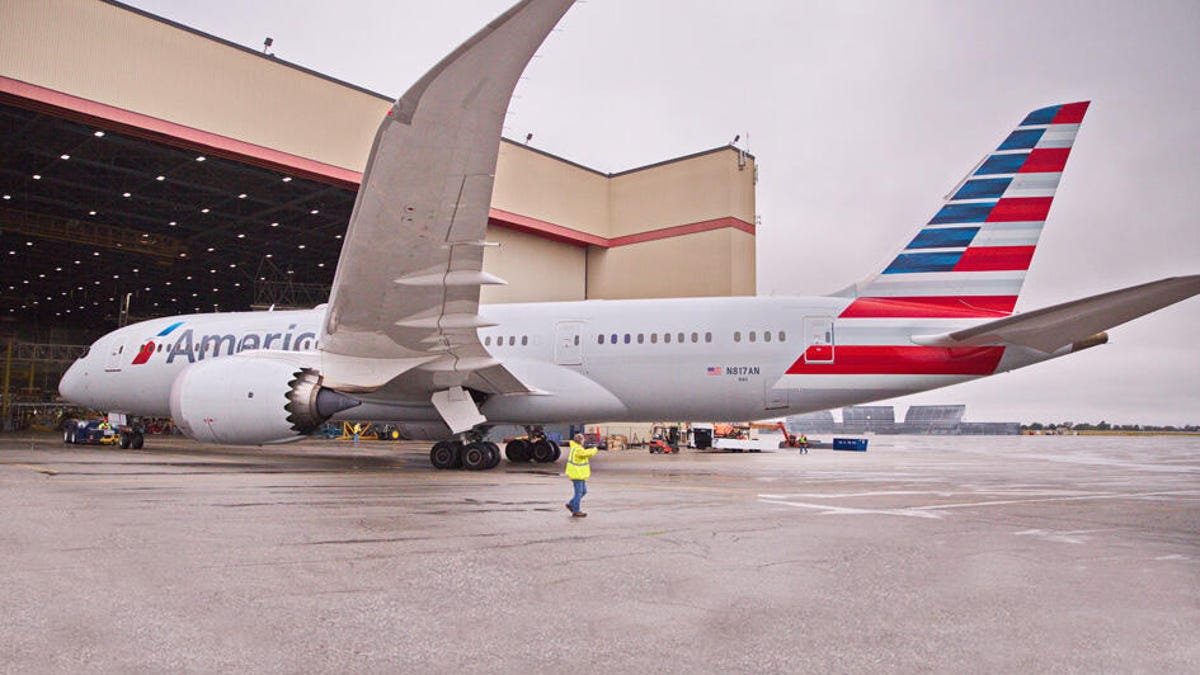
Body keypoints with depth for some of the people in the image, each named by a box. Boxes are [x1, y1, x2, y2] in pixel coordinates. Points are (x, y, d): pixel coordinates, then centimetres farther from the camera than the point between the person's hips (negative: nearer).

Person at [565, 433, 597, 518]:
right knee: (579, 493, -3)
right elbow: (588, 453, -16)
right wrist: (594, 450, 3)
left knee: (584, 491, 17)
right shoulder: (578, 450, -21)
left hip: (580, 474, 10)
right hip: (577, 475, -10)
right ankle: (576, 512, 4)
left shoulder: (575, 448, 12)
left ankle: (571, 504, 25)